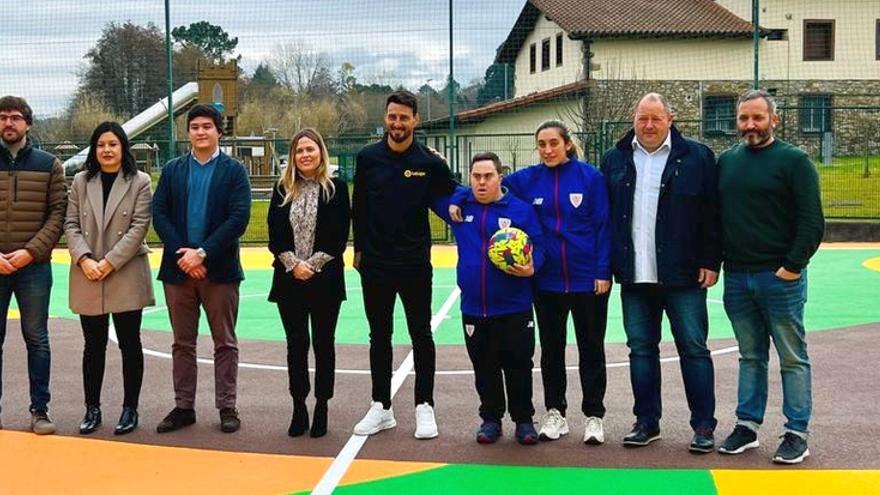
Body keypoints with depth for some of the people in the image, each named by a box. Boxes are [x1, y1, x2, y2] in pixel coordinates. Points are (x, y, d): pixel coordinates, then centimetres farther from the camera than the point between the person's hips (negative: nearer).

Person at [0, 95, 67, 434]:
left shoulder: (48, 165, 5)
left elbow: (58, 213, 0)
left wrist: (30, 251, -11)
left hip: (34, 266, 0)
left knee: (37, 339, 6)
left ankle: (40, 410, 14)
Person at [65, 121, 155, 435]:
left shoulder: (139, 182, -1)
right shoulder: (81, 182, 8)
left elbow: (139, 227, -8)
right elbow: (71, 225, 4)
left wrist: (109, 262, -14)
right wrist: (84, 260, -12)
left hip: (126, 276, -3)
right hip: (88, 277, 3)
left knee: (129, 344, 4)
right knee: (94, 345, 10)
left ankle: (130, 409, 14)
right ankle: (92, 408, 19)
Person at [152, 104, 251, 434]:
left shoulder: (234, 171, 0)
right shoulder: (172, 170, 10)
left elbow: (239, 218, -10)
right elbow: (159, 214, 1)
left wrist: (202, 253, -16)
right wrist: (182, 254, -12)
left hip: (219, 268, -3)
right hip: (178, 267, 3)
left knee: (225, 343, 4)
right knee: (183, 343, 9)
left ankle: (227, 407, 12)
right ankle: (183, 407, 17)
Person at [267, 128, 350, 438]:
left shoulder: (336, 189, -1)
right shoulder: (283, 189, 6)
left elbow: (339, 236, -5)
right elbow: (274, 235, 2)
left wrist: (313, 265, -12)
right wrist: (293, 264, -11)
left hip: (325, 279, -2)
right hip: (289, 279, 2)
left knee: (323, 343, 5)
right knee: (296, 344, 7)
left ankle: (321, 408, 14)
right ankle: (299, 408, 15)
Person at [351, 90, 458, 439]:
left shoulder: (430, 162, -5)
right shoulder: (368, 158, 1)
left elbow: (451, 198, 11)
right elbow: (358, 207, 10)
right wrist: (359, 248, 11)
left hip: (415, 265, -2)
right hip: (374, 264, 2)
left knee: (421, 336, 5)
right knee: (379, 336, 10)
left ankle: (424, 407, 14)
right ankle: (381, 407, 20)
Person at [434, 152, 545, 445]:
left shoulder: (521, 209, -4)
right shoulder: (458, 206, 5)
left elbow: (537, 248, -4)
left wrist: (531, 268, -22)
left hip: (514, 309, -2)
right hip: (473, 308, 3)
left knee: (518, 366, 6)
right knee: (484, 368, 11)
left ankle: (523, 419, 20)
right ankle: (490, 418, 25)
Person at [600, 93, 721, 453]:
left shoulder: (697, 157, 0)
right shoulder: (615, 160, 9)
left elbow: (713, 214, -2)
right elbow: (604, 215, 10)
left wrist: (710, 262, -6)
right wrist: (607, 265, 4)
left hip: (682, 275, -3)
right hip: (634, 276, 3)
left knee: (693, 349, 1)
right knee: (641, 349, 9)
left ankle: (704, 426, 10)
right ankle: (646, 422, 20)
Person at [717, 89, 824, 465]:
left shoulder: (794, 161, -4)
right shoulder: (726, 162, 12)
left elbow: (812, 222, -8)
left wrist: (792, 266, -13)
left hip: (780, 277, -5)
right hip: (736, 277, 5)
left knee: (793, 358, 2)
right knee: (750, 356, 13)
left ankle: (797, 433, 7)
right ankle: (747, 425, 19)